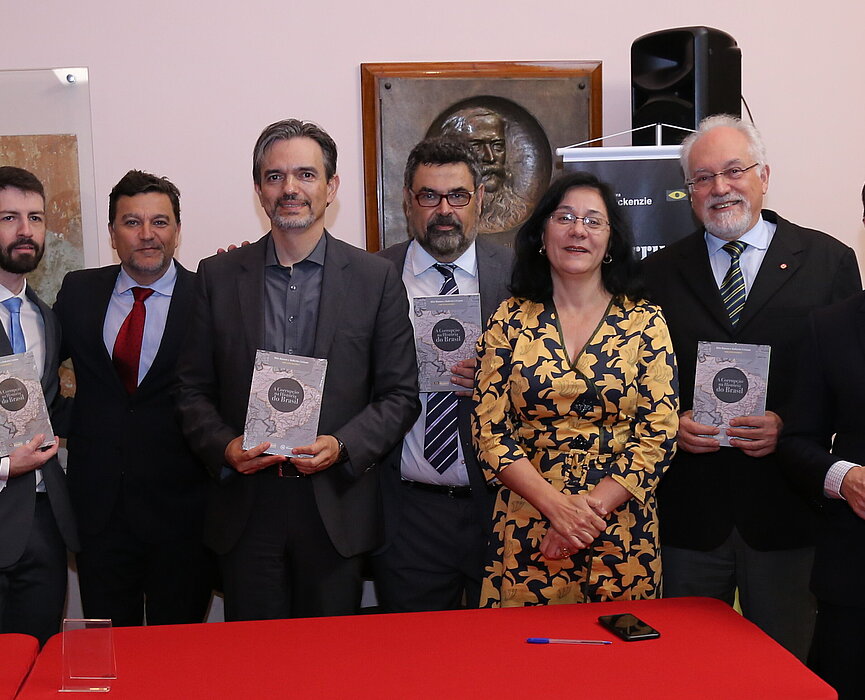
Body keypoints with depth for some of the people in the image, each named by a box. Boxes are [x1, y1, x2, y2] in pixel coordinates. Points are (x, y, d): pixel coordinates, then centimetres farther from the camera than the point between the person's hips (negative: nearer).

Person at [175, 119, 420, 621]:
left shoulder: (376, 278, 1)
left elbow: (400, 395, 2)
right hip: (246, 508, 1)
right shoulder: (219, 276, 6)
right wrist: (224, 446, -9)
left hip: (336, 508, -1)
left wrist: (342, 446, -13)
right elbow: (193, 390, 8)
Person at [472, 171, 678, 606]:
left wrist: (591, 507, -14)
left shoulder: (645, 322, 1)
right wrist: (557, 505, -14)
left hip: (623, 533, 0)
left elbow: (658, 435, -4)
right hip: (527, 530, 0)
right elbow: (490, 432, -3)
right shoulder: (509, 321, 1)